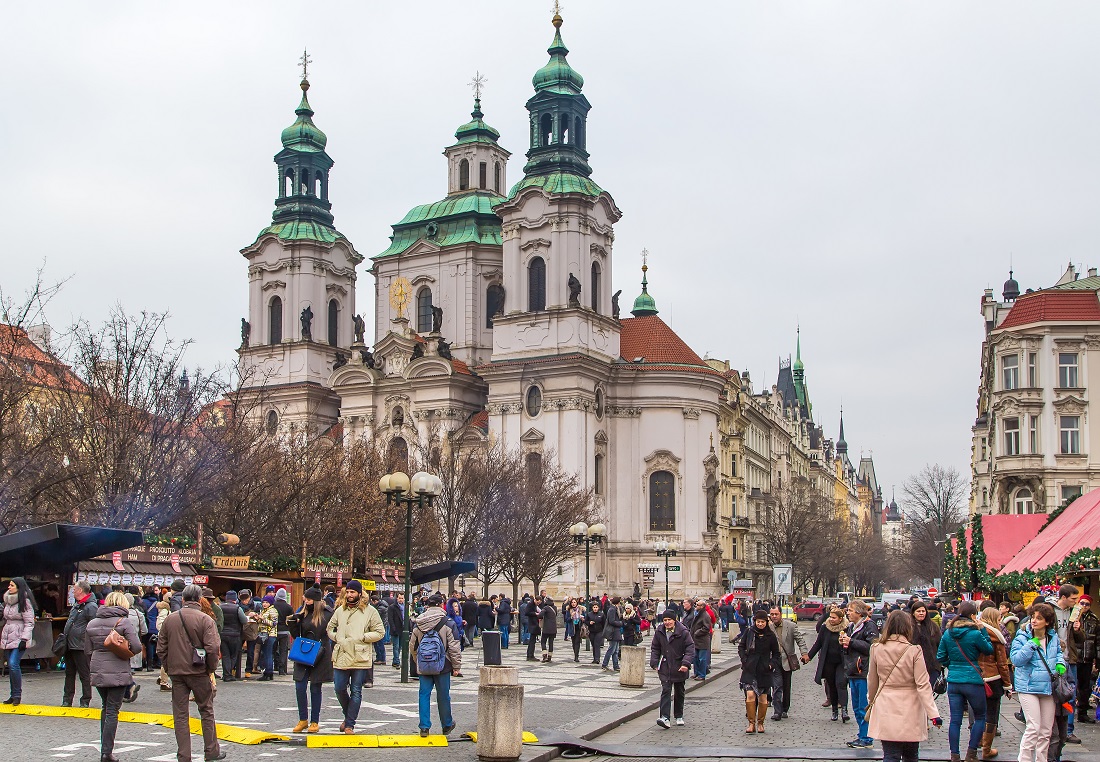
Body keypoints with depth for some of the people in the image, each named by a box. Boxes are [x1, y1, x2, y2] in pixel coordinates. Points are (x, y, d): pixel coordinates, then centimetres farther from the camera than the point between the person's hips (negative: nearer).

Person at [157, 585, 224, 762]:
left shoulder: (169, 619, 4)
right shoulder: (205, 619, -9)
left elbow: (161, 648, 7)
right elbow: (212, 648, -17)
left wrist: (168, 668, 14)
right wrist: (211, 668, -3)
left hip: (176, 672, 3)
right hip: (198, 672, -3)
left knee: (180, 714, 7)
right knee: (206, 711, 10)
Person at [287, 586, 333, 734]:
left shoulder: (327, 614, -5)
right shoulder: (302, 613, 5)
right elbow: (297, 635, 9)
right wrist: (292, 624, -8)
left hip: (319, 656, -3)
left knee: (315, 688, 4)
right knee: (300, 687, -1)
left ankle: (315, 722, 14)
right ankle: (303, 719, 14)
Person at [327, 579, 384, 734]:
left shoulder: (370, 611, -1)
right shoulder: (340, 610, 11)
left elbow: (380, 632, 0)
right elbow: (330, 628, 21)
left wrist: (362, 637, -10)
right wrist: (337, 637, 1)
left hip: (360, 658, -4)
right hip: (341, 656, 4)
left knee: (356, 691, 1)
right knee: (340, 689, 5)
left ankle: (349, 724, 9)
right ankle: (348, 716, 29)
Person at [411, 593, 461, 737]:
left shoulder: (418, 624, 2)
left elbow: (413, 646, 11)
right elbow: (454, 647, -11)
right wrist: (457, 666, -2)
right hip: (442, 666, -2)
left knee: (424, 694, 8)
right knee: (443, 696, 9)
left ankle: (424, 727, 4)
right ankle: (447, 725, 23)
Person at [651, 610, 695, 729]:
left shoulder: (683, 632, -10)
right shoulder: (659, 632, 1)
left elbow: (690, 648, -11)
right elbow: (655, 648, 11)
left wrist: (686, 663, -22)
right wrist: (654, 663, 1)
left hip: (679, 668, -1)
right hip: (665, 667, 1)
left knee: (679, 692, 12)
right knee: (666, 691, -12)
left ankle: (679, 716, 28)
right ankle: (664, 717, -20)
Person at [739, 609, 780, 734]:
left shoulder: (770, 636, 0)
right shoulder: (750, 632, 0)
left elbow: (776, 653, 11)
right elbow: (741, 646, 12)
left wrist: (772, 664, -3)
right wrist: (744, 659, 0)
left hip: (764, 671, 0)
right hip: (750, 669, 0)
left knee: (763, 697, 4)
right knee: (750, 694, -13)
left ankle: (760, 723, 20)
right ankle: (751, 723, -5)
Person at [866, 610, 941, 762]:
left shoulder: (876, 649, -2)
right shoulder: (914, 651, -11)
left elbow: (872, 682, 9)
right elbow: (923, 685, -13)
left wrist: (872, 702, 25)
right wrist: (933, 713, -11)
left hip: (885, 708, 1)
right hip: (910, 710, -1)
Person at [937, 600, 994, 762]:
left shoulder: (948, 633, 2)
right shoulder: (975, 633, -13)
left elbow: (940, 657, 8)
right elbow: (989, 649, 3)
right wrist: (983, 630, 4)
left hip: (953, 681, 4)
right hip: (972, 681, -4)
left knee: (955, 720, 7)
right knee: (980, 717, 13)